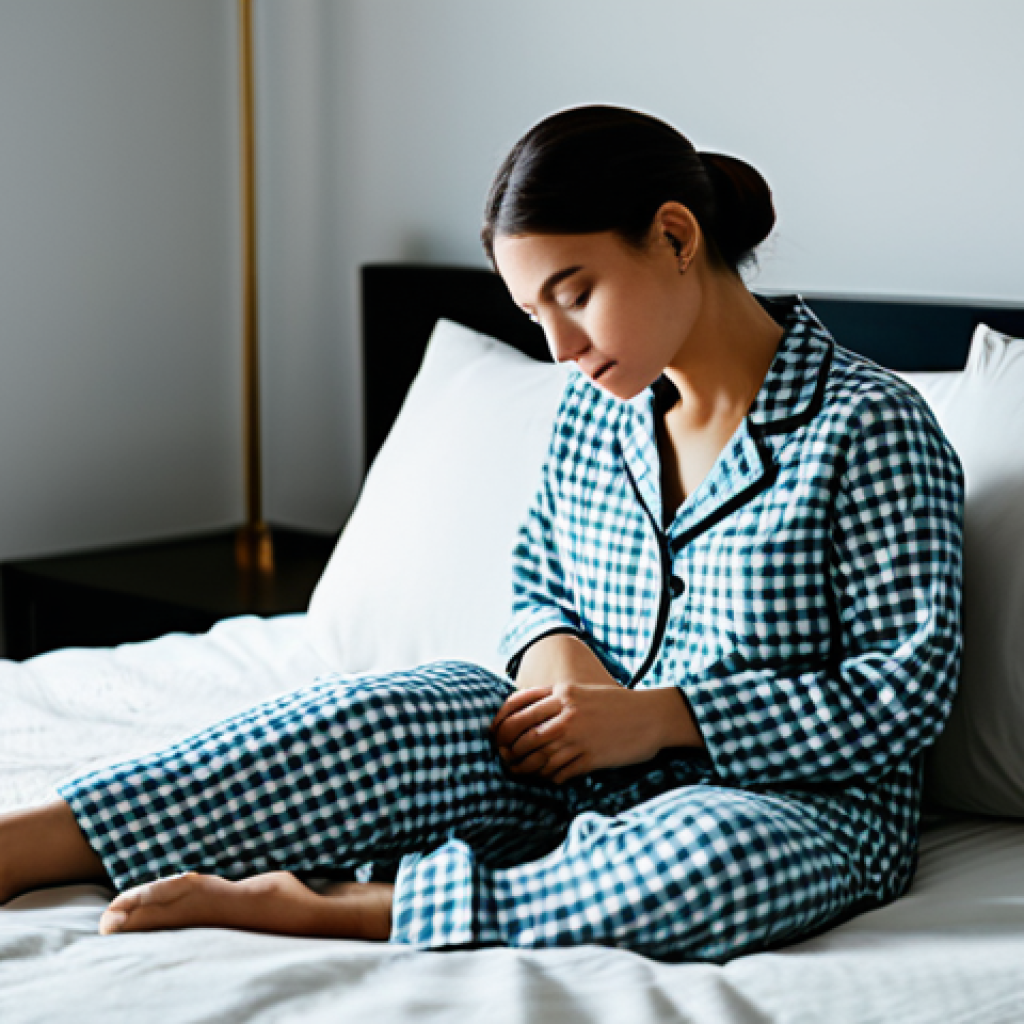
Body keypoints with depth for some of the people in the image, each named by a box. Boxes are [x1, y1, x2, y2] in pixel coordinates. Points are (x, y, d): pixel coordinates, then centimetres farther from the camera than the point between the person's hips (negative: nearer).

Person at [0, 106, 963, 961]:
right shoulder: (595, 409, 6)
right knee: (383, 717, -25)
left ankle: (307, 906, -34)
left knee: (723, 858, -41)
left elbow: (904, 691, -14)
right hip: (585, 767, 5)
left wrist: (660, 716, -19)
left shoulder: (869, 428, -13)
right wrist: (555, 649, -6)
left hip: (797, 797, -4)